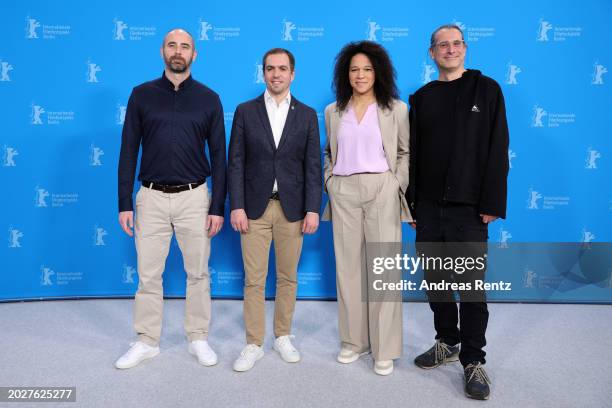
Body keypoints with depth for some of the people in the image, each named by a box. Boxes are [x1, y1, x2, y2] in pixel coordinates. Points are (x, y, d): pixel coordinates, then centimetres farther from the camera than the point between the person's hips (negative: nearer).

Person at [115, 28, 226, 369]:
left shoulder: (209, 99, 2)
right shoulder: (142, 95, 4)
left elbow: (218, 155, 1)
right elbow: (129, 151, 3)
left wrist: (217, 207, -4)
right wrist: (124, 203, -2)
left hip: (194, 197, 0)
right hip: (151, 198, 1)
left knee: (198, 273, 9)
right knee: (148, 274, 8)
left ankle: (199, 338, 25)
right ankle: (147, 342, 24)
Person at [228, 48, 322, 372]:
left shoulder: (307, 115, 6)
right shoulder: (245, 111, 4)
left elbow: (313, 166, 2)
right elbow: (235, 162, 0)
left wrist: (313, 209, -5)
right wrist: (236, 207, -7)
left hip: (292, 208, 1)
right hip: (255, 208, -1)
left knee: (287, 278, 10)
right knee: (254, 280, 3)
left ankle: (283, 337, 27)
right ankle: (254, 344, 16)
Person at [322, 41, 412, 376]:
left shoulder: (396, 109, 4)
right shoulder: (333, 111, 12)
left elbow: (406, 153, 6)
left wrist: (398, 186, -4)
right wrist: (329, 182, 5)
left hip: (382, 193, -2)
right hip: (343, 194, 3)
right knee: (348, 267, 7)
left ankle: (384, 348, 10)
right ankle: (353, 340, 21)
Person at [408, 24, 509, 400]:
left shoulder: (487, 89, 1)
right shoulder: (422, 98, 11)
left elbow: (497, 150, -5)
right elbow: (413, 153, 9)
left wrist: (492, 204, -11)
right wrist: (411, 201, 4)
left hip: (468, 207, -4)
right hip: (429, 207, 4)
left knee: (471, 285, 0)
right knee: (436, 281, 12)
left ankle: (474, 361, 13)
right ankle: (447, 343, 29)